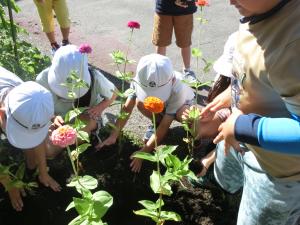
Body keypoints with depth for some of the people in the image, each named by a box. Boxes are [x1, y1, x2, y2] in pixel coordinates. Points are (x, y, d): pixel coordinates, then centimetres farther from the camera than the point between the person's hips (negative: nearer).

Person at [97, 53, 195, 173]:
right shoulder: (141, 80, -34)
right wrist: (113, 136, -38)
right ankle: (157, 123, 2)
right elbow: (127, 108, -29)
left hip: (182, 103, -4)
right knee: (140, 103, -29)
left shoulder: (178, 89, -43)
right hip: (161, 106, 4)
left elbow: (165, 125, -40)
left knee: (182, 115, -40)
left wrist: (143, 152, -41)